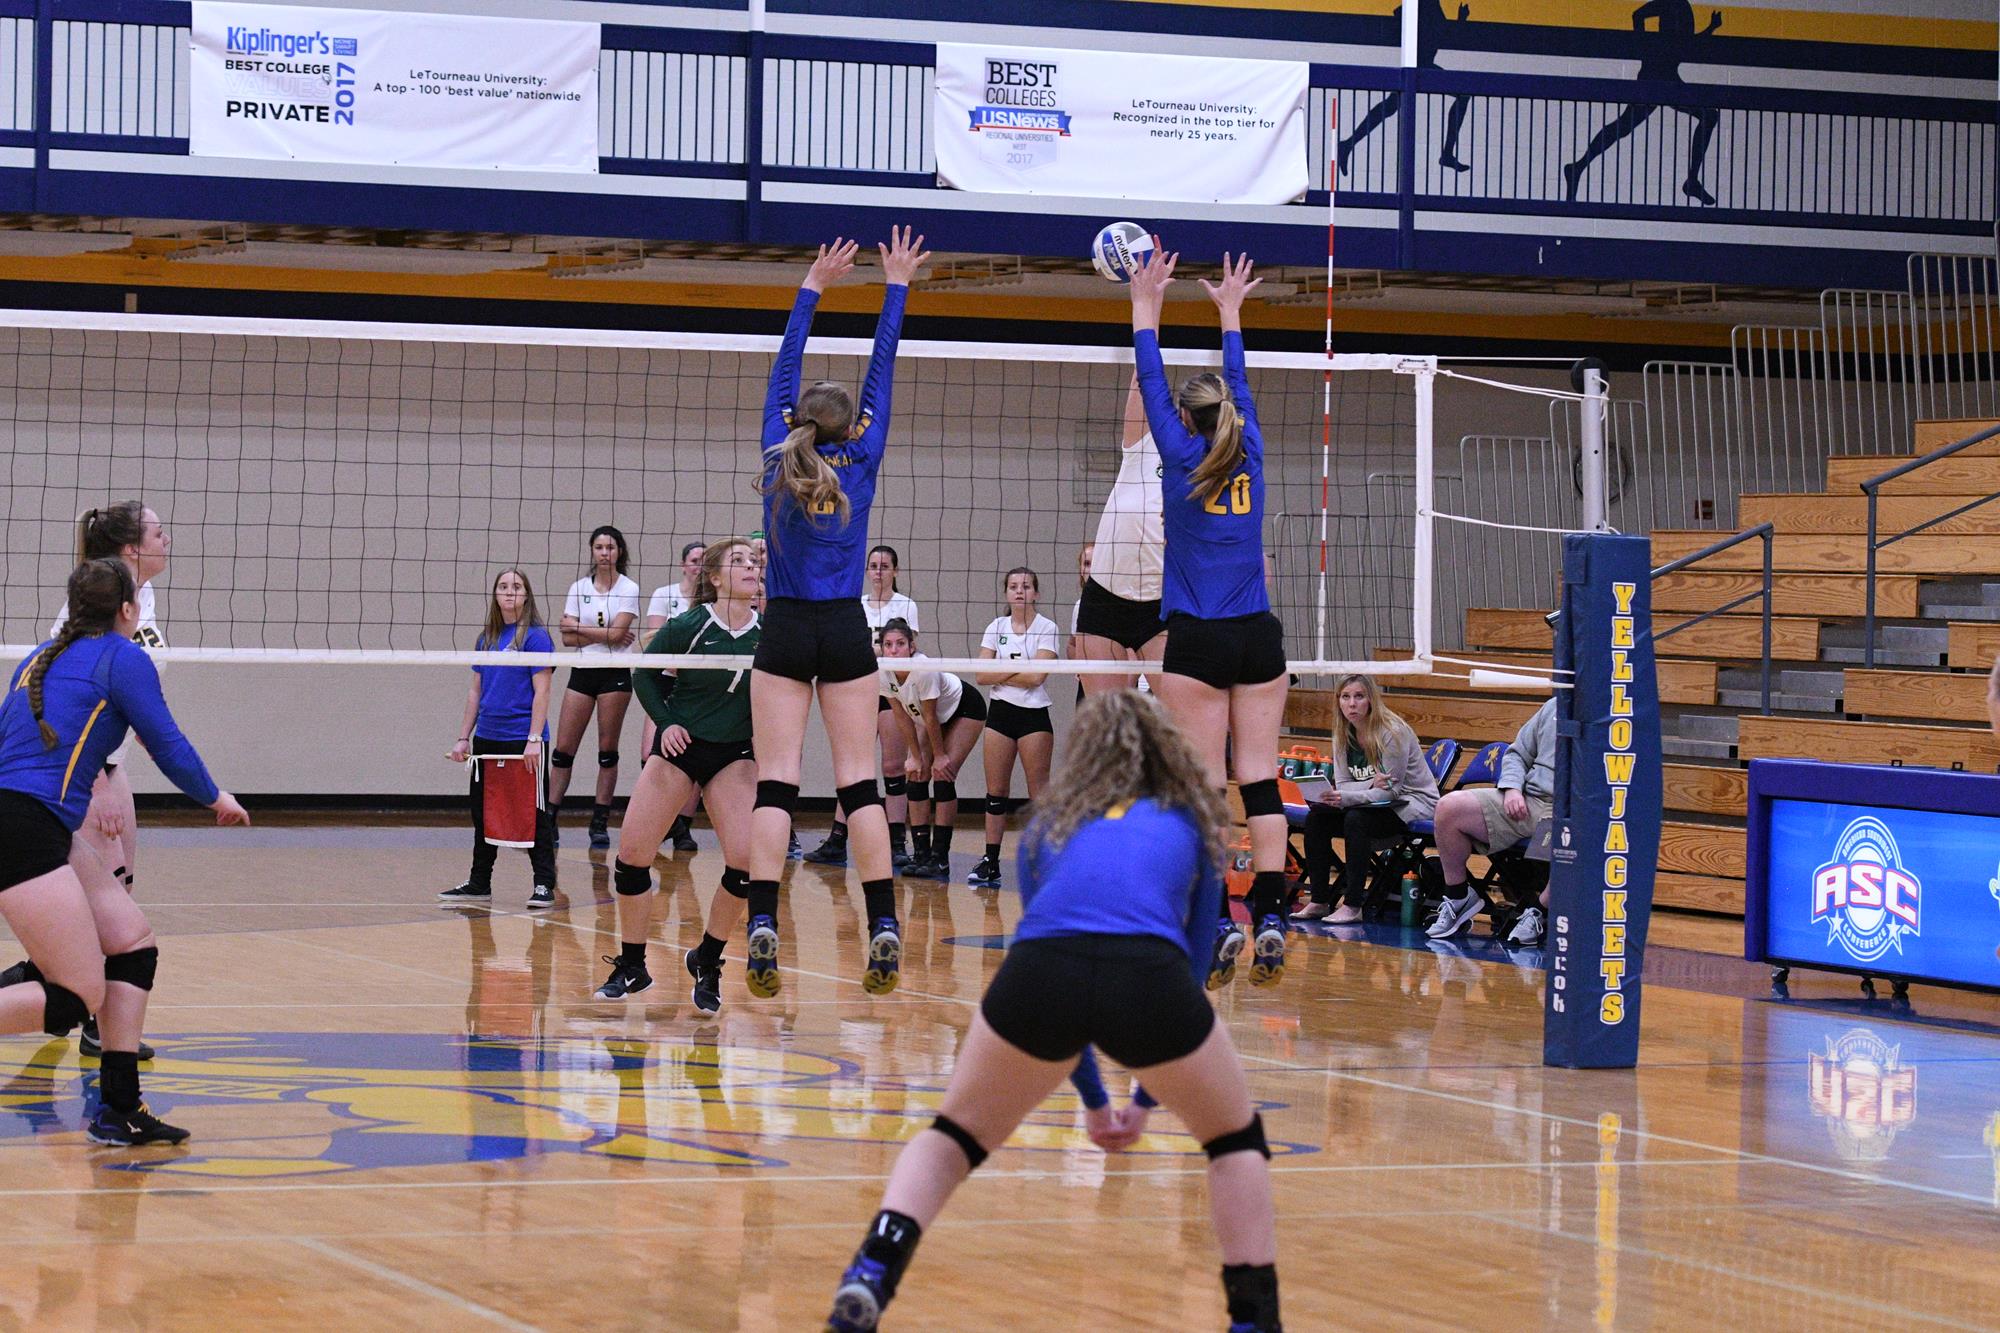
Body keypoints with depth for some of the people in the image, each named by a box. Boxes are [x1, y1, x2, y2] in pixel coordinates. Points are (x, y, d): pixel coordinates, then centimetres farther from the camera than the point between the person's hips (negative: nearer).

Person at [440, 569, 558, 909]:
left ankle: (544, 885, 1)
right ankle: (478, 884, 21)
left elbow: (541, 692, -11)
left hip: (523, 740, -7)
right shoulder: (487, 639, 12)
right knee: (482, 813, 12)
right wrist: (463, 738, 13)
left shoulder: (535, 637, -7)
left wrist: (534, 740, -18)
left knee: (533, 813, -3)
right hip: (487, 738, 7)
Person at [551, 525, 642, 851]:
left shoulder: (629, 589, -1)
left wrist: (577, 628, -7)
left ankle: (600, 824, 3)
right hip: (582, 672, 3)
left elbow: (617, 633, -13)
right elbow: (567, 638, -1)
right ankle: (549, 820, 0)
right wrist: (606, 634, -10)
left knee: (607, 750, -1)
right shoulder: (579, 588, 7)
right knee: (563, 748, -2)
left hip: (614, 674, -3)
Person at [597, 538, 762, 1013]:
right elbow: (644, 675, 2)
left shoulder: (767, 632, -7)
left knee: (746, 860, -17)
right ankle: (631, 966, 14)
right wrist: (665, 722, -8)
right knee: (632, 854, -5)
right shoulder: (688, 626, -11)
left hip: (736, 754, 1)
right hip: (680, 744, -1)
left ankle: (707, 961, 5)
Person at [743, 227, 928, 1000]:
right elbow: (882, 372, 6)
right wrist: (895, 288, 12)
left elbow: (784, 372, 9)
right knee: (859, 782, -2)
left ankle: (762, 928, -18)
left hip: (785, 633, 0)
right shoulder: (861, 463, 0)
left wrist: (812, 289, 14)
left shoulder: (777, 461, 1)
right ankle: (884, 930, -11)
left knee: (775, 782, -6)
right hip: (846, 632, 0)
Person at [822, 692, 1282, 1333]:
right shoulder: (1192, 823, 33)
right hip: (1149, 977, -1)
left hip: (1037, 970, 1)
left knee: (953, 1134, 25)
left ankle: (871, 1274, 3)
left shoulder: (1049, 825, 35)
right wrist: (1149, 1097, 45)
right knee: (1236, 1138, 27)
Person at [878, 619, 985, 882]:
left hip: (966, 710, -7)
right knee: (917, 775, -6)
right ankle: (922, 856, -3)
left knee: (942, 776, -16)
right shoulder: (883, 673, -19)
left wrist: (940, 756, -17)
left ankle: (940, 858, -16)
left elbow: (930, 718, -26)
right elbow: (902, 716, -9)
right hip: (932, 716, 7)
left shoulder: (924, 669, -37)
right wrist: (916, 756, -7)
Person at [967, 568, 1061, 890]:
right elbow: (982, 675, -1)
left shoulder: (1046, 628, -4)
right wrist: (1018, 669, -9)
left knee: (1039, 790, -5)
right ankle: (990, 861, 7)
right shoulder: (997, 627, 7)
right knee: (995, 791, 4)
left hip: (1034, 715, -4)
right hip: (1000, 712, 4)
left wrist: (1001, 674, -7)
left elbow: (1036, 676, -15)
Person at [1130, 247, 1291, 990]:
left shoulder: (1182, 457, -2)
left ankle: (1217, 926, -11)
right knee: (1260, 780, 0)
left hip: (1198, 642, -4)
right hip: (1259, 639, 4)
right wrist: (1230, 312, 36)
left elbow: (1153, 381, 8)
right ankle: (1270, 916, -8)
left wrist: (1146, 304, 18)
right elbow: (1238, 385, 22)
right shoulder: (1248, 456, 7)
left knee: (1207, 786, -5)